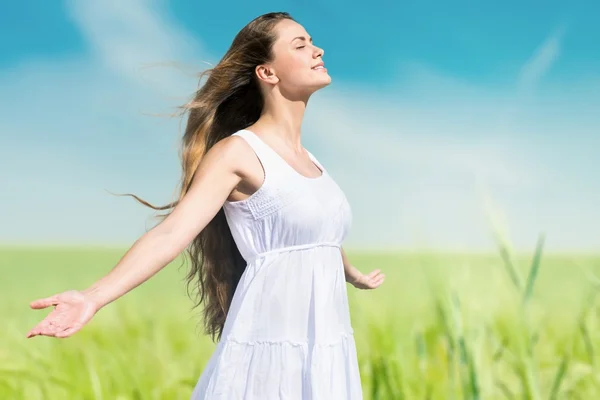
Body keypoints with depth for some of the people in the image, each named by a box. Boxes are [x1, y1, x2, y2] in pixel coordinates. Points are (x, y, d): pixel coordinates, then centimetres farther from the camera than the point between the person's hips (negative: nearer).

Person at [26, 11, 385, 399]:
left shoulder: (306, 159, 13)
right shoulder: (237, 151, -8)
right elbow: (172, 232, -20)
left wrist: (356, 276, 51)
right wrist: (93, 297, -34)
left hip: (328, 354, 7)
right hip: (271, 350, -7)